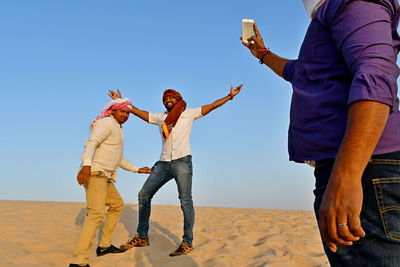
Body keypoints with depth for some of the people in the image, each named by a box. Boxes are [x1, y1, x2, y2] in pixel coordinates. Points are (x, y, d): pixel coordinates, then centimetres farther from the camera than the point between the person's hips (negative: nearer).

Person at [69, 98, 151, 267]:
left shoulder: (117, 130, 25)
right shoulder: (106, 123, -4)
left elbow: (119, 159, 33)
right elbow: (91, 143, -21)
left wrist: (138, 170, 35)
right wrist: (86, 165, -37)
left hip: (105, 177, 10)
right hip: (95, 173, -10)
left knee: (117, 205, 22)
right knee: (96, 213, -21)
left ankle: (104, 245, 27)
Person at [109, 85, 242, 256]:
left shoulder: (189, 114, 11)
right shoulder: (160, 117, 20)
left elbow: (210, 107, 7)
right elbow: (139, 112, 24)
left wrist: (230, 96, 1)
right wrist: (121, 102, 23)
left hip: (182, 162, -4)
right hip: (163, 163, 5)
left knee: (185, 201, -7)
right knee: (144, 195, 2)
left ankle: (187, 243, 0)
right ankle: (142, 237, 12)